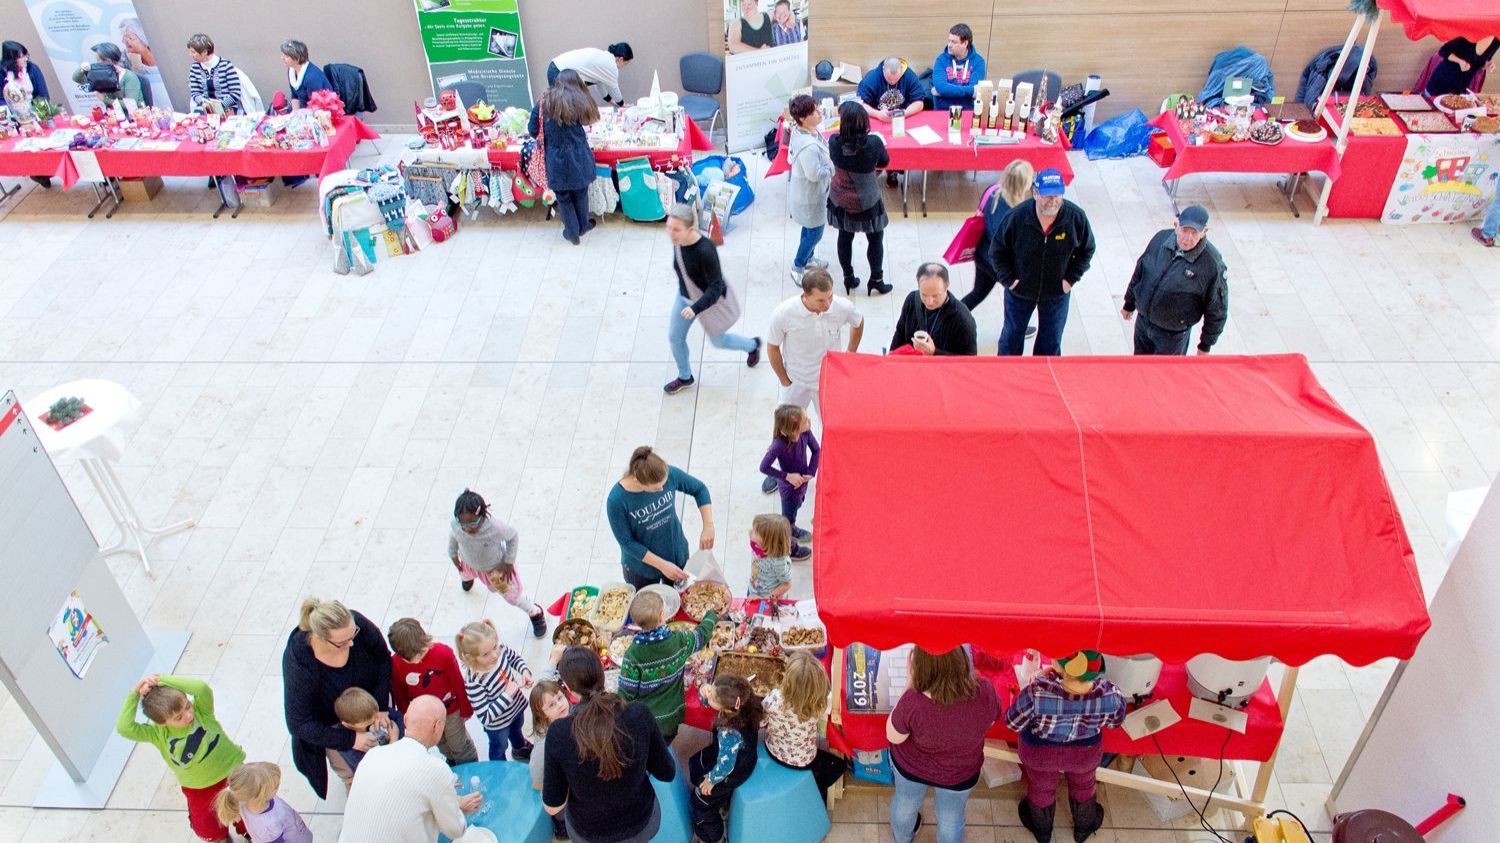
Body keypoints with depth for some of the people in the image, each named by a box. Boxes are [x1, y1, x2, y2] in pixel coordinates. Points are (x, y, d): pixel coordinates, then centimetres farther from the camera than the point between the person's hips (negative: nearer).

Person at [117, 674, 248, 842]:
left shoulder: (201, 710, -24)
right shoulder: (158, 733, -21)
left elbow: (203, 688, -46)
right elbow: (124, 728, -35)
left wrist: (162, 679, -42)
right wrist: (134, 693, -34)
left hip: (230, 768, -1)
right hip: (198, 788, 1)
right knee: (205, 829, 10)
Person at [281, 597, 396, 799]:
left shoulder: (358, 624, -33)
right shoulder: (298, 662, -40)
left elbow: (383, 660, -12)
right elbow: (299, 724, -29)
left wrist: (380, 707, -19)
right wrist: (350, 740, -28)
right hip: (332, 725, -3)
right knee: (351, 774, 17)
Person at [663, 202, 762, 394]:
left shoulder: (705, 251, -39)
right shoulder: (677, 241, -17)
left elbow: (716, 287, -32)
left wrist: (696, 308, -43)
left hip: (711, 300, -6)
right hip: (685, 296, 6)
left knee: (718, 341, 19)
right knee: (674, 337, 16)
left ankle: (752, 345, 50)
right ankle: (685, 377, 42)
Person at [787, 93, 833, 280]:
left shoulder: (801, 130, -8)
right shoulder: (809, 146, -39)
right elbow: (814, 174, -33)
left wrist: (829, 162, -2)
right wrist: (834, 167, -19)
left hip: (807, 191, 9)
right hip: (811, 196, -9)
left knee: (811, 228, 29)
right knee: (815, 233, 12)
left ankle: (807, 259, 51)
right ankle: (797, 268, 30)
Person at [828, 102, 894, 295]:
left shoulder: (834, 143, -22)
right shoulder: (874, 142, -26)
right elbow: (884, 162, -5)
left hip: (840, 200, 2)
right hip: (867, 202, -2)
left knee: (844, 238, 22)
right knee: (875, 239, 19)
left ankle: (849, 279, 37)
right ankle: (876, 281, 31)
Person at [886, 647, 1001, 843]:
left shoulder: (913, 701, -41)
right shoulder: (986, 693, -34)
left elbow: (894, 736, -19)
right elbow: (990, 720, -9)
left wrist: (911, 684, -22)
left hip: (910, 766, 0)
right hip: (959, 774, 1)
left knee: (905, 803, 33)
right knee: (951, 818, 31)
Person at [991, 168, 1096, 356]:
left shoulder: (1076, 217, -20)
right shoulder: (1016, 217, -25)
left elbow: (1087, 250, -1)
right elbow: (997, 251, -9)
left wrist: (1071, 278, -8)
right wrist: (1008, 279, -15)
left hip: (1057, 293, 1)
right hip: (1019, 292, -1)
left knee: (1051, 342, 17)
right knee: (1012, 337, 18)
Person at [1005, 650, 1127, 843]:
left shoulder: (1038, 691, -39)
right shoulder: (1107, 695, -32)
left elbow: (1014, 723, -21)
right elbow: (1116, 719, -9)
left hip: (1039, 752, -1)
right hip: (1085, 753, 1)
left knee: (1041, 787, 30)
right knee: (1083, 785, 33)